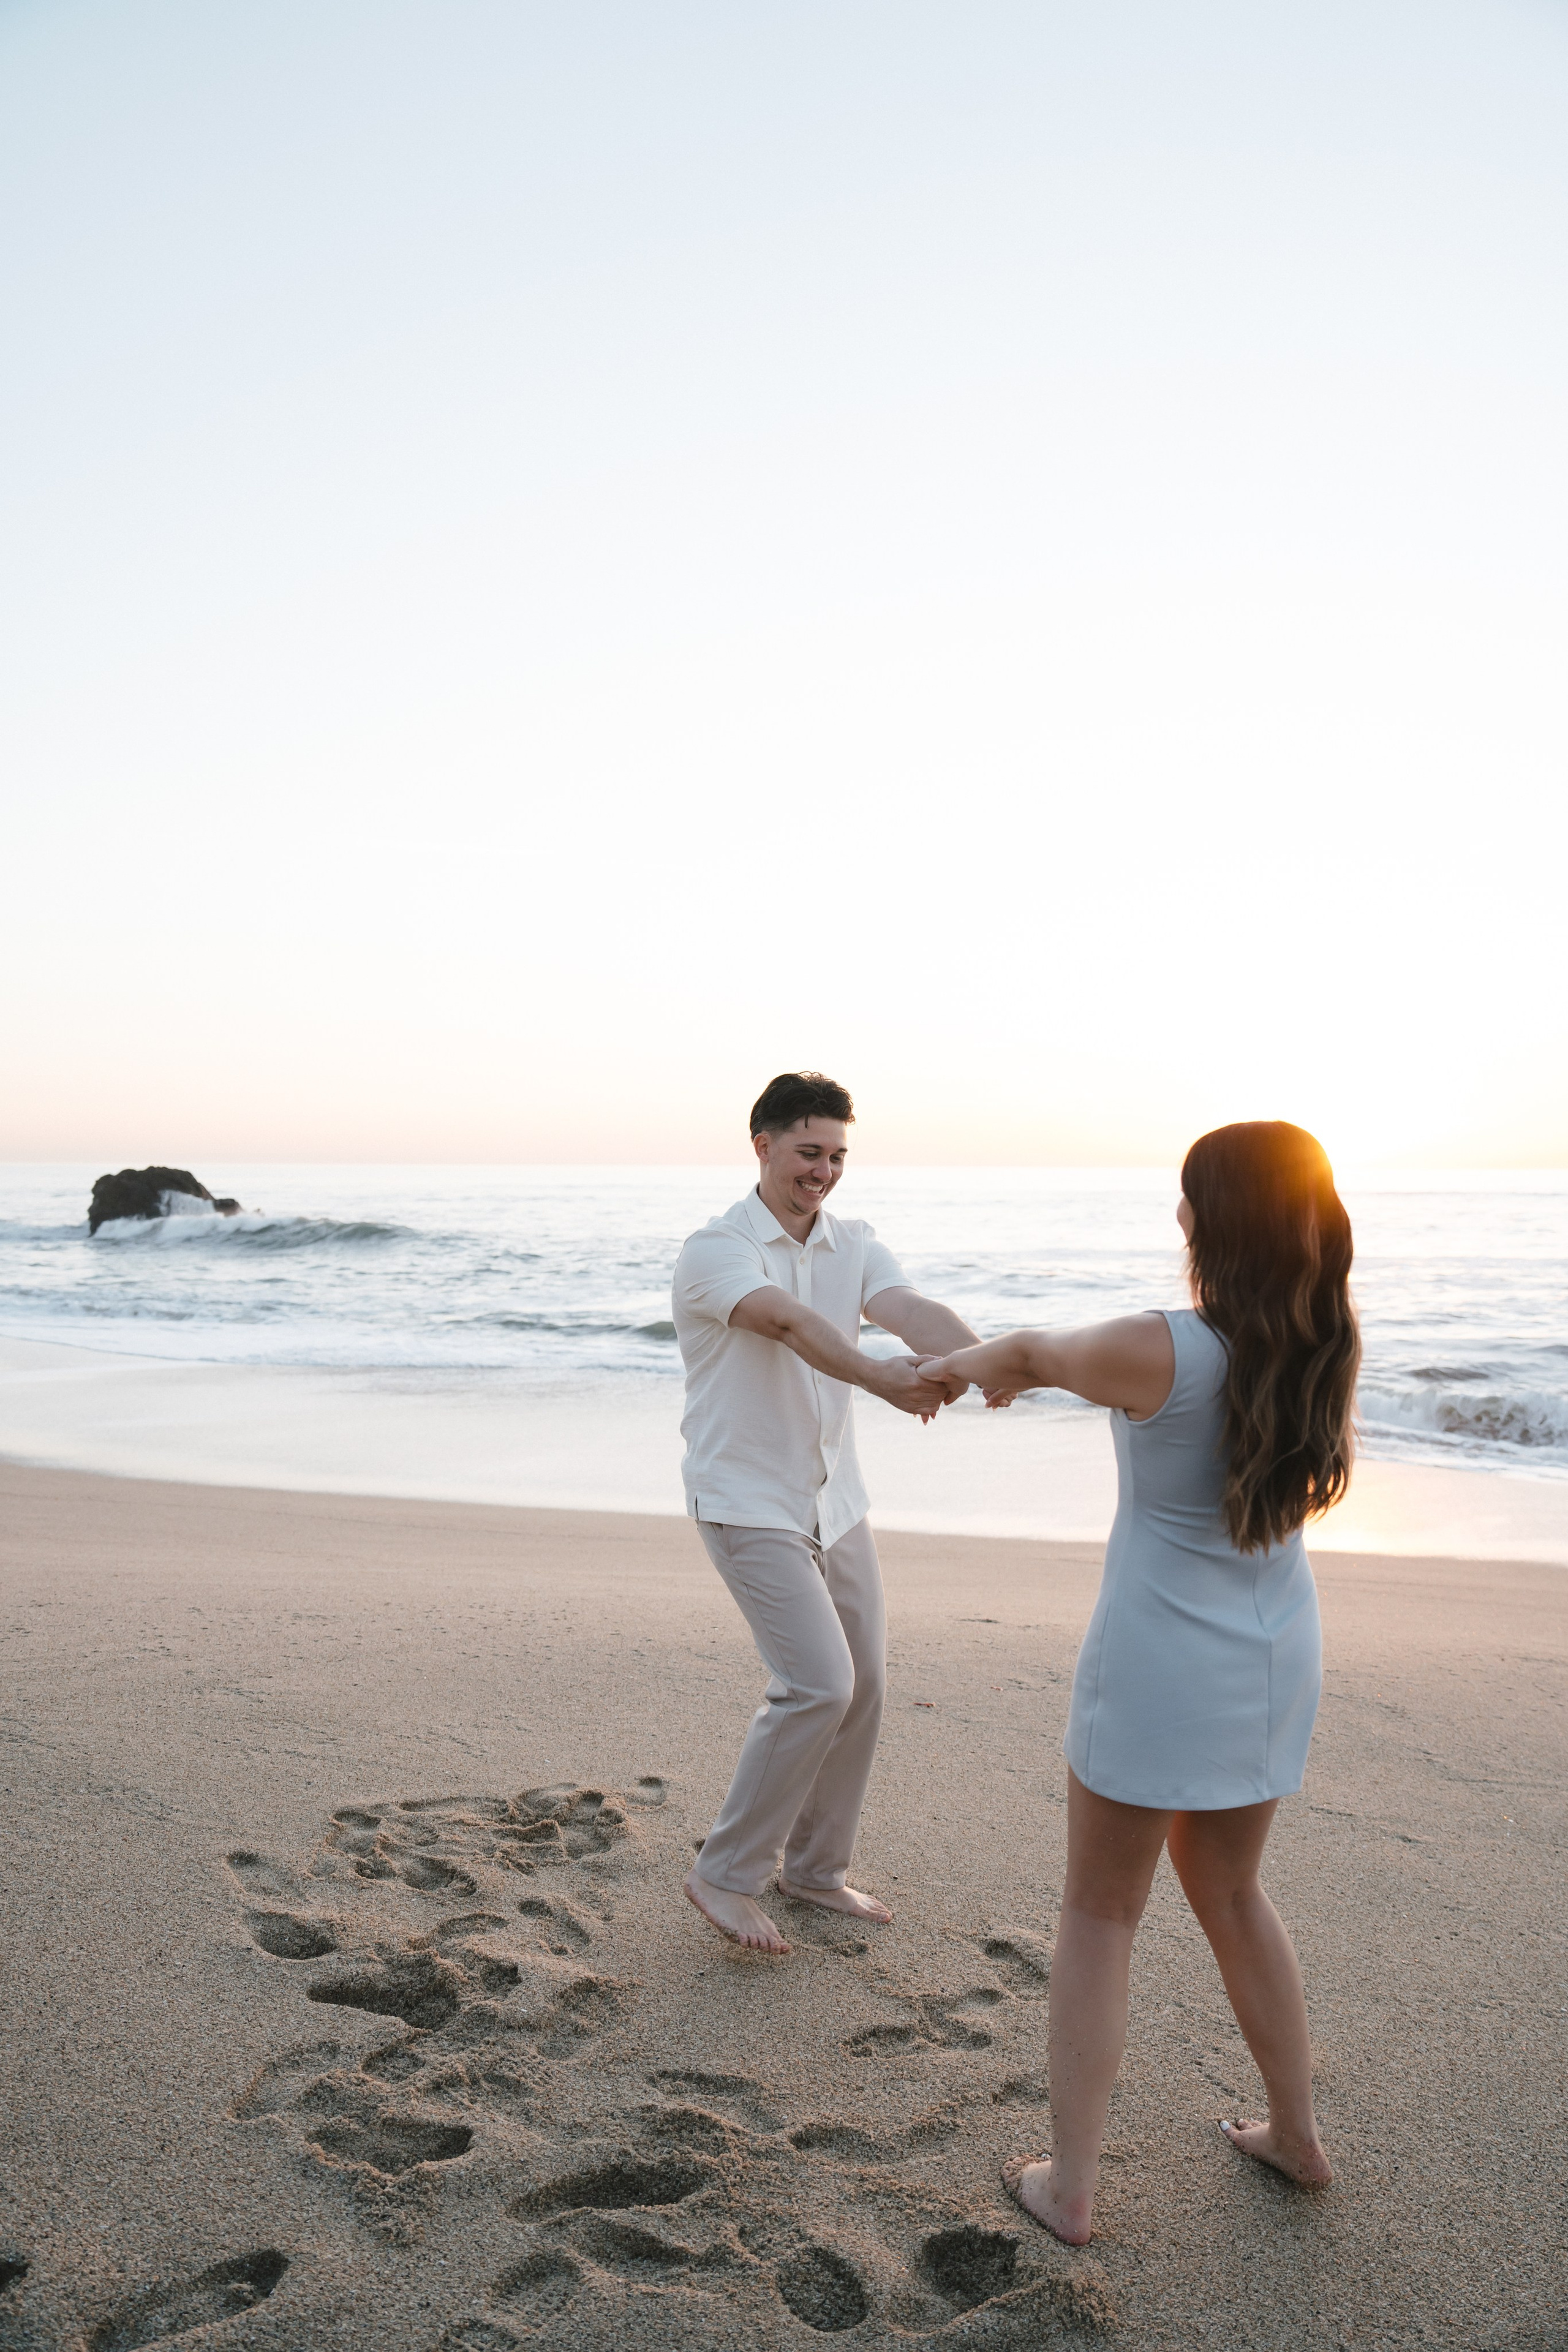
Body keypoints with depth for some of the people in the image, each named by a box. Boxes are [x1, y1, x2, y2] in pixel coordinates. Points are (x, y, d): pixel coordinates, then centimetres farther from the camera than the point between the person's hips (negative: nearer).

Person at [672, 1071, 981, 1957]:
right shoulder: (716, 1250, -15)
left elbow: (912, 1310, -18)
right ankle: (728, 1873, 5)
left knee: (864, 1684, 9)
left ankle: (816, 1866, 30)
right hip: (749, 1502, -6)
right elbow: (788, 1322, -35)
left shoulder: (856, 1244, 3)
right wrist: (883, 1378, -52)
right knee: (819, 1684, -14)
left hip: (835, 1500, 7)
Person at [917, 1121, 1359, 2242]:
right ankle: (1297, 2131, 42)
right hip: (1276, 1658, 6)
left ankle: (1070, 2183, 22)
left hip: (1161, 1664, -6)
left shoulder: (1155, 1353, -24)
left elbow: (1033, 1353, -5)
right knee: (1231, 1893, 27)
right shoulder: (1329, 1345, -6)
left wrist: (961, 1364, 20)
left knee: (1101, 1915, 12)